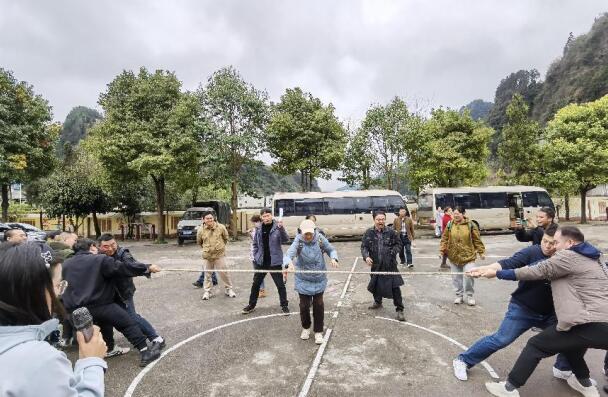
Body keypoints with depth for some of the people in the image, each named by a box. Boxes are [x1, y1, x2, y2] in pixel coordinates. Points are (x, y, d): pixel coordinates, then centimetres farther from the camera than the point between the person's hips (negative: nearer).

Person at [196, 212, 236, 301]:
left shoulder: (221, 227, -9)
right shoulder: (201, 230, -7)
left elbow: (226, 238, 8)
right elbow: (199, 242, 12)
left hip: (219, 254, -1)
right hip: (207, 256, 1)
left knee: (224, 273, 4)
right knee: (207, 274, 10)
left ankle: (228, 289, 19)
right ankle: (207, 291, 24)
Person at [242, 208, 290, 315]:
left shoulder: (277, 227, -10)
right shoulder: (259, 229, 2)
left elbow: (286, 239, -24)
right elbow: (255, 244, 12)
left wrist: (281, 228, -40)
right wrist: (256, 256, 3)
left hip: (275, 262, -4)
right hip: (261, 262, 4)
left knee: (280, 285, 6)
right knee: (256, 284, 14)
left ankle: (284, 305, 22)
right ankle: (251, 305, 30)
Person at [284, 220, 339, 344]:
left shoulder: (320, 239, -14)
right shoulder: (298, 241, -18)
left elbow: (331, 250, 1)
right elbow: (288, 255, -30)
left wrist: (333, 258, -21)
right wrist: (289, 263, -53)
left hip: (319, 279, 1)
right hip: (303, 280, 0)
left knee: (318, 304, 6)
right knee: (304, 304, 8)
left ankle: (318, 332, 25)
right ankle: (306, 328, 36)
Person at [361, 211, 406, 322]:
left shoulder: (391, 232, -5)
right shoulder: (368, 233, -2)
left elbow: (398, 245, 5)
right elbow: (364, 247, 1)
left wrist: (393, 251, -12)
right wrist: (366, 257, -16)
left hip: (390, 265, -2)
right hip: (376, 265, 2)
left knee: (395, 286, -3)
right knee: (376, 284, 19)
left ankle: (399, 310, 11)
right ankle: (377, 302, 46)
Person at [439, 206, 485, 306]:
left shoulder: (470, 224, -4)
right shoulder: (450, 225, 1)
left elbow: (477, 240, 0)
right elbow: (444, 239, 3)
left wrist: (481, 252, 0)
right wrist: (442, 251, -3)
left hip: (468, 256, -2)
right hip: (454, 257, 3)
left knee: (468, 276, -7)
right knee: (456, 277, 10)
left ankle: (469, 295, 15)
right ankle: (459, 295, 27)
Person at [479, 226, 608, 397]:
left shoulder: (568, 256, -6)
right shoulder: (593, 260, 22)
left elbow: (536, 272, -8)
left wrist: (496, 273, -5)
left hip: (591, 325, -9)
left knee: (536, 345, 2)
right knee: (570, 342, 36)